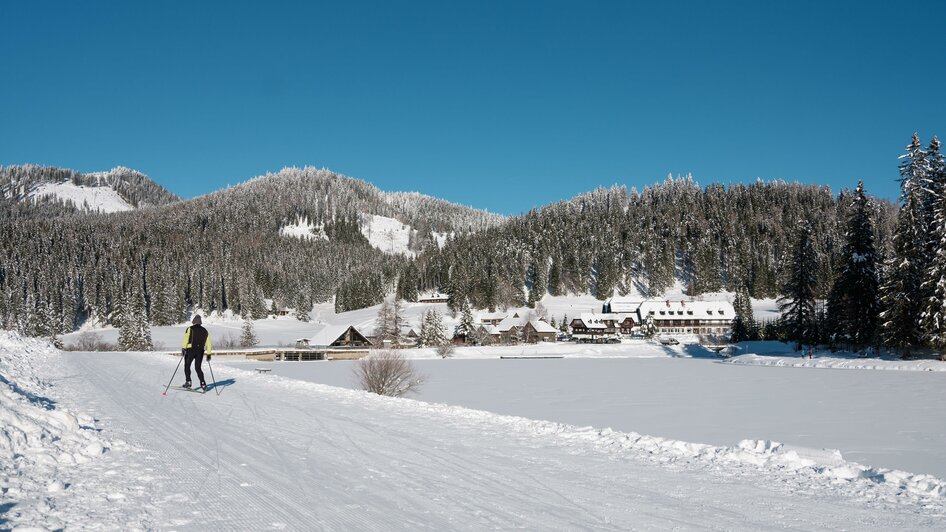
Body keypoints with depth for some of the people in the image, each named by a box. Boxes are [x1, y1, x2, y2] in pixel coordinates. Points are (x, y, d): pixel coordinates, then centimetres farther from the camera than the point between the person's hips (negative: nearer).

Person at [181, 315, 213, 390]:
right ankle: (203, 383, -3)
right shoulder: (205, 331, 13)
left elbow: (186, 339, -13)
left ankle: (188, 382, 3)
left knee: (187, 366, 12)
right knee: (198, 368, 10)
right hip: (200, 351, 4)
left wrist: (183, 348, -17)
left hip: (191, 350, -4)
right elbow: (208, 343, 11)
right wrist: (208, 354, 14)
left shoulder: (190, 329, 1)